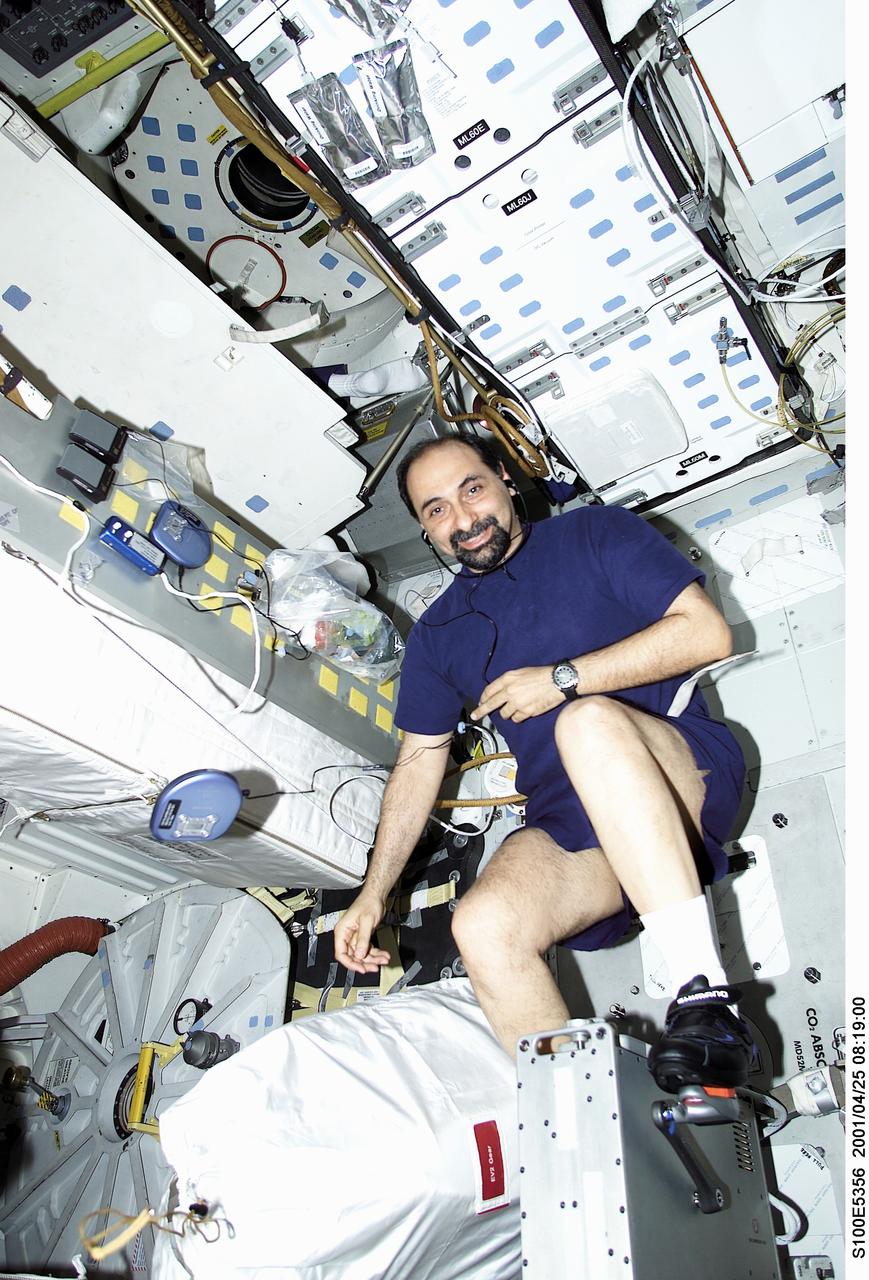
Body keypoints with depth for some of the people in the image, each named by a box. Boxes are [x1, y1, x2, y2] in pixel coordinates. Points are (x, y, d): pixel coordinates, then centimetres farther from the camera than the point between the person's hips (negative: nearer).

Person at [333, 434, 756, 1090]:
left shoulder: (597, 532, 9)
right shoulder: (438, 634, 20)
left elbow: (707, 631, -3)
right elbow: (419, 761, 19)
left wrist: (561, 680, -8)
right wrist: (374, 892, 9)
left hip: (689, 778, -2)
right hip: (566, 825, 3)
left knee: (589, 719, -35)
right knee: (483, 925, -27)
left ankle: (705, 993, -32)